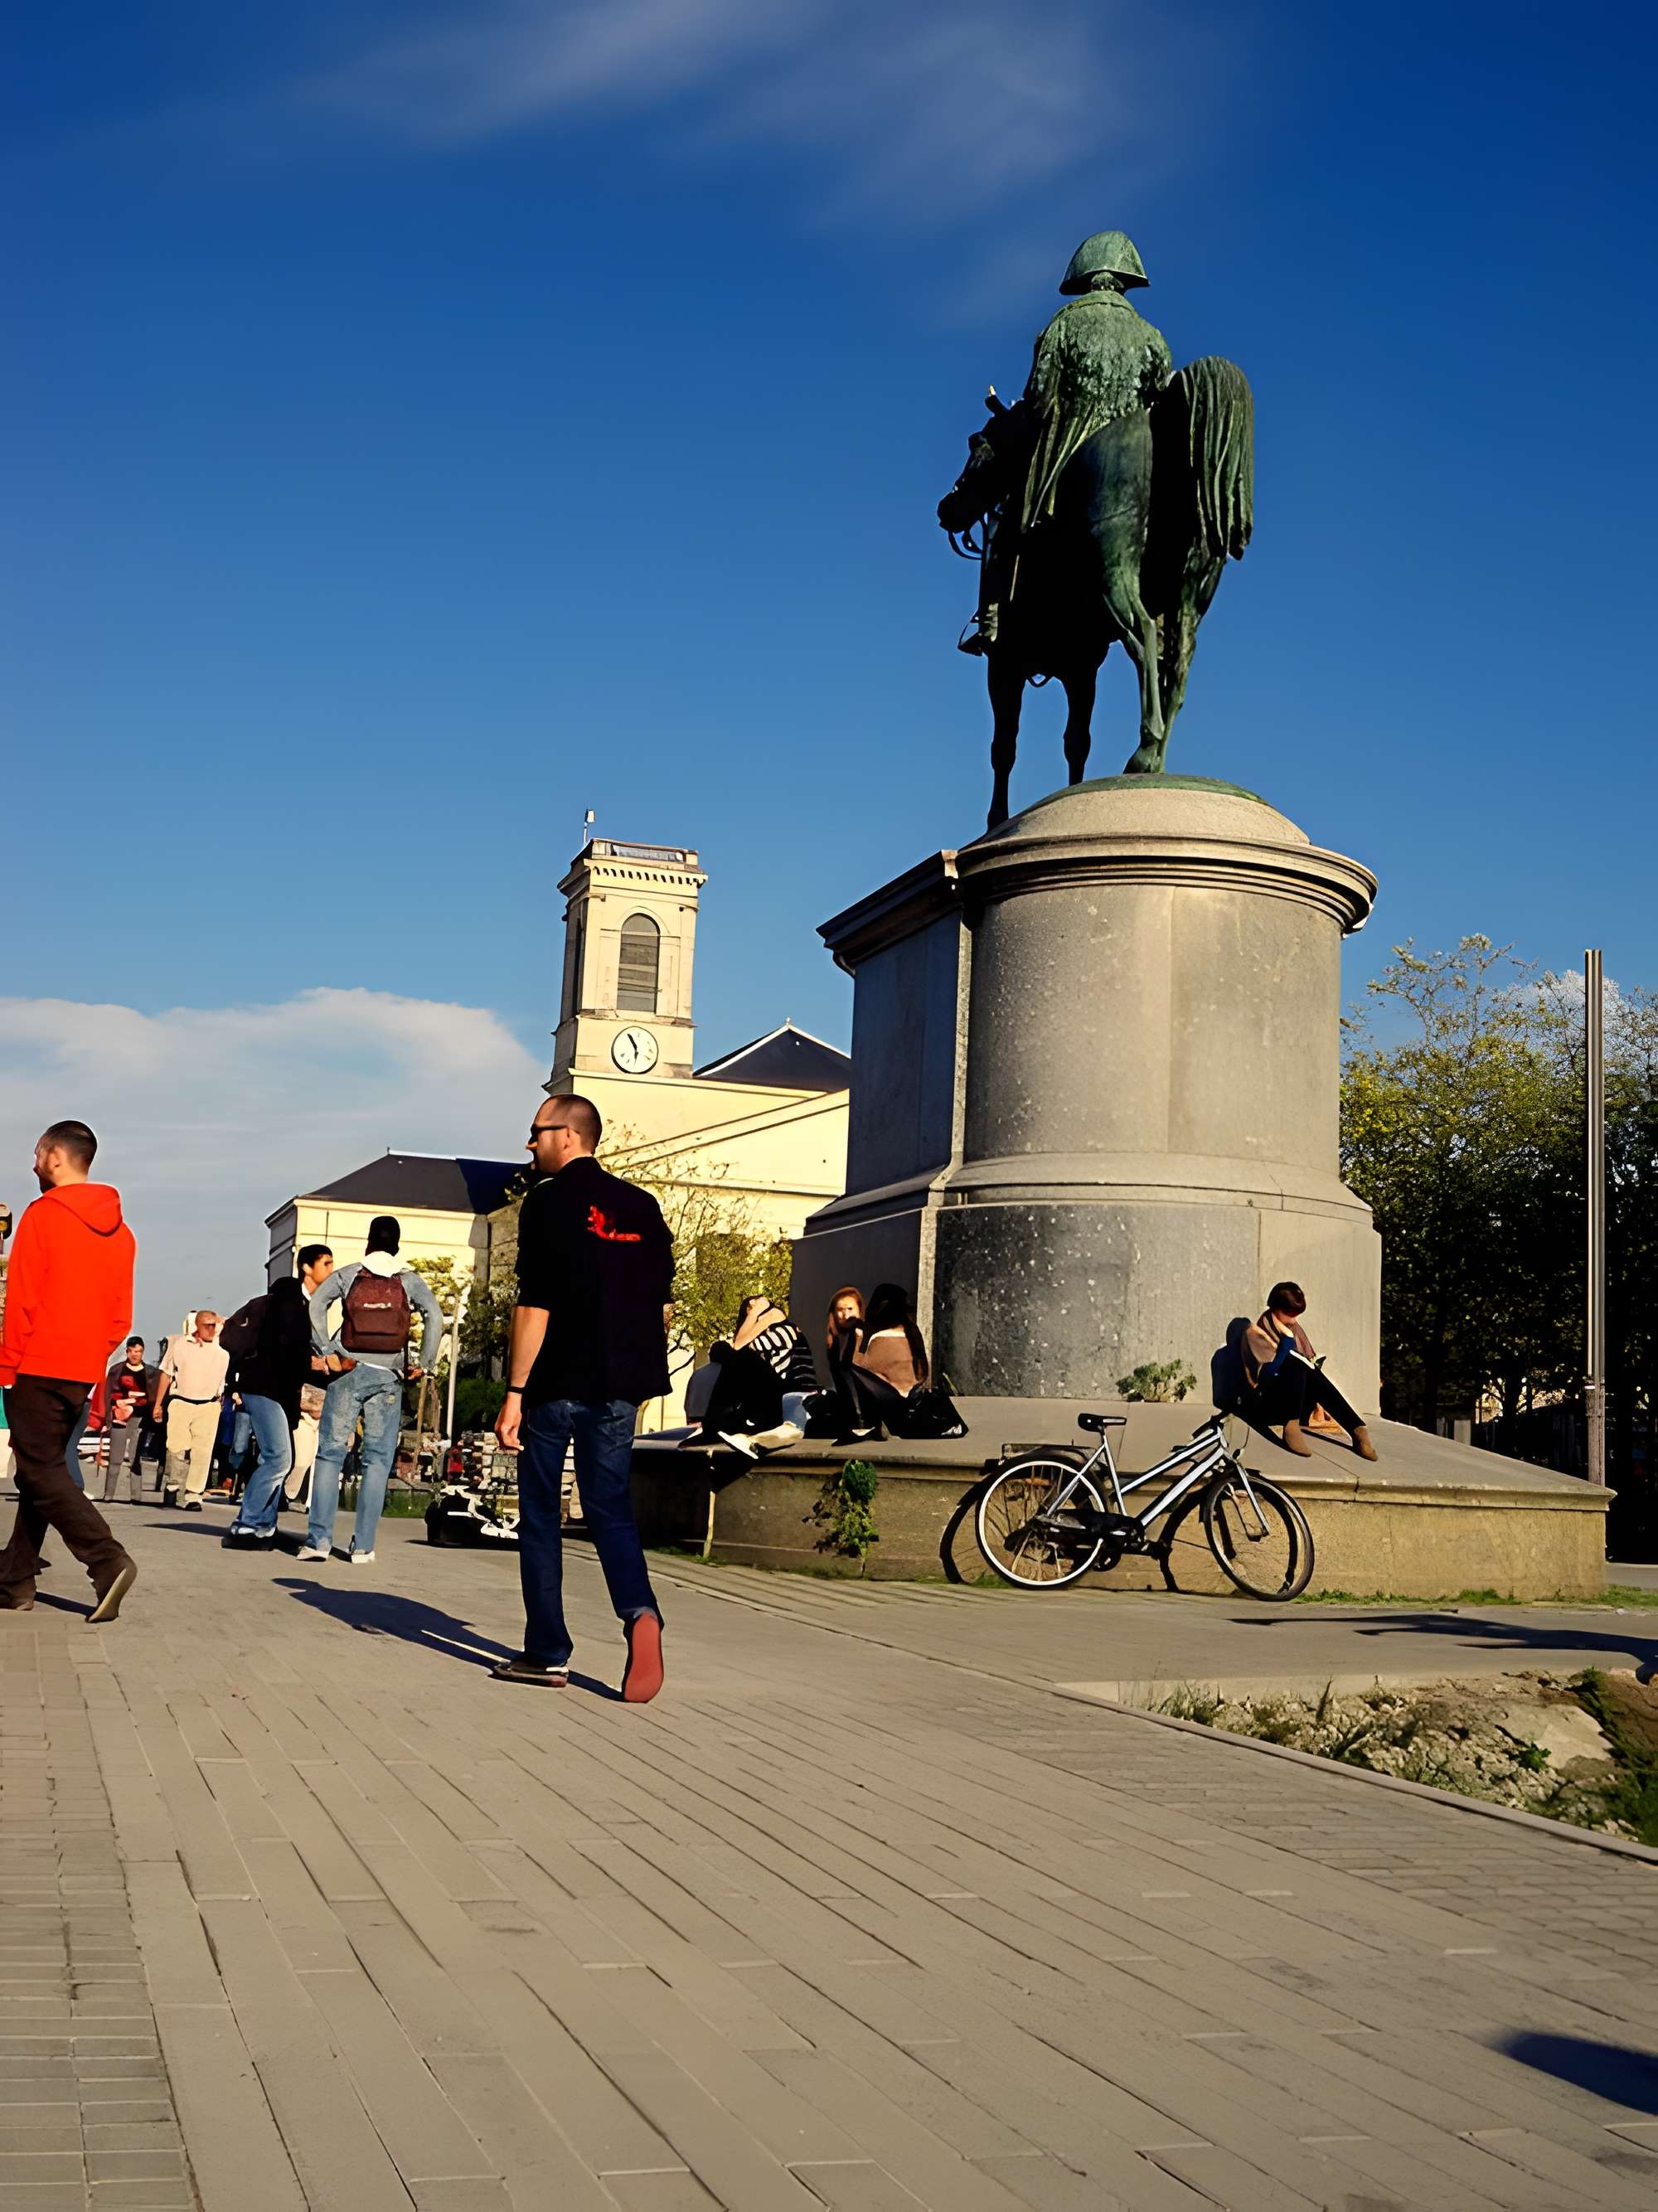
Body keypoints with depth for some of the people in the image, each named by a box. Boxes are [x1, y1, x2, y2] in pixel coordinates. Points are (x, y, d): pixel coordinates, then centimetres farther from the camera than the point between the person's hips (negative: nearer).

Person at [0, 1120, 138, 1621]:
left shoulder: (43, 1215, -10)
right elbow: (121, 1316, 11)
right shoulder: (119, 1230, 10)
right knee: (41, 1469, 14)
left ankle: (108, 1562, -20)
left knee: (42, 1473, -6)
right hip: (84, 1372, 7)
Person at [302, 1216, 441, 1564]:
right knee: (378, 1459, 3)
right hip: (389, 1377, 0)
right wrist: (422, 1364, -1)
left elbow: (316, 1304, -7)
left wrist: (327, 1352, -5)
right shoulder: (409, 1280, 6)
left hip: (349, 1370, 0)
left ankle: (319, 1539, -3)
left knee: (331, 1453, 4)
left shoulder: (347, 1275, 6)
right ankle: (363, 1546, 0)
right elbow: (434, 1317, -7)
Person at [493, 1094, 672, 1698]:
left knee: (540, 1516, 8)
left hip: (557, 1382, -5)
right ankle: (639, 1611, -17)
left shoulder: (549, 1201, -8)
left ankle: (548, 1654, 10)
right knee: (611, 1510, 10)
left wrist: (515, 1392, -11)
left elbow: (535, 1305, -13)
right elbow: (663, 1305, 12)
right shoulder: (642, 1206, 9)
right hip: (620, 1386, 5)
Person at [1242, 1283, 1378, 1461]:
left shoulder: (1293, 1327, 13)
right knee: (1294, 1362, -29)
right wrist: (1287, 1339, -19)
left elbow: (1310, 1361, 14)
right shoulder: (1256, 1333, -6)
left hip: (1297, 1408, 6)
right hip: (1266, 1405, -6)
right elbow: (1269, 1374, -19)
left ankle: (1357, 1430, -35)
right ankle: (1291, 1427, -40)